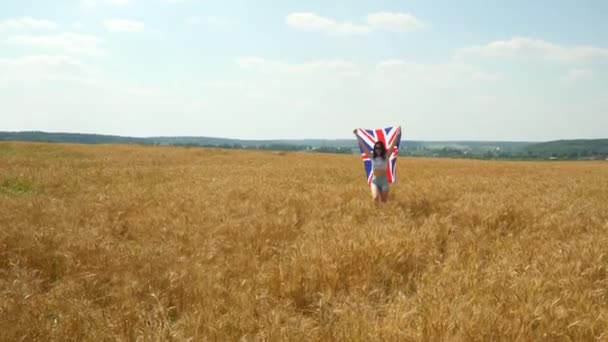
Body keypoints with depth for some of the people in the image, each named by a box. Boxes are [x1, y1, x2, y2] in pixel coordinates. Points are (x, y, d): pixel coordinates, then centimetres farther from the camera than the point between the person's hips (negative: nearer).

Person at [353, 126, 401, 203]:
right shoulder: (372, 156, 2)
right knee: (376, 198, -23)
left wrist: (397, 133, -13)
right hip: (374, 180, 0)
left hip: (384, 180, 1)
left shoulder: (386, 156, 0)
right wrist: (356, 135, 0)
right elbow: (362, 145, 2)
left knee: (384, 201, 3)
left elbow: (392, 145, -6)